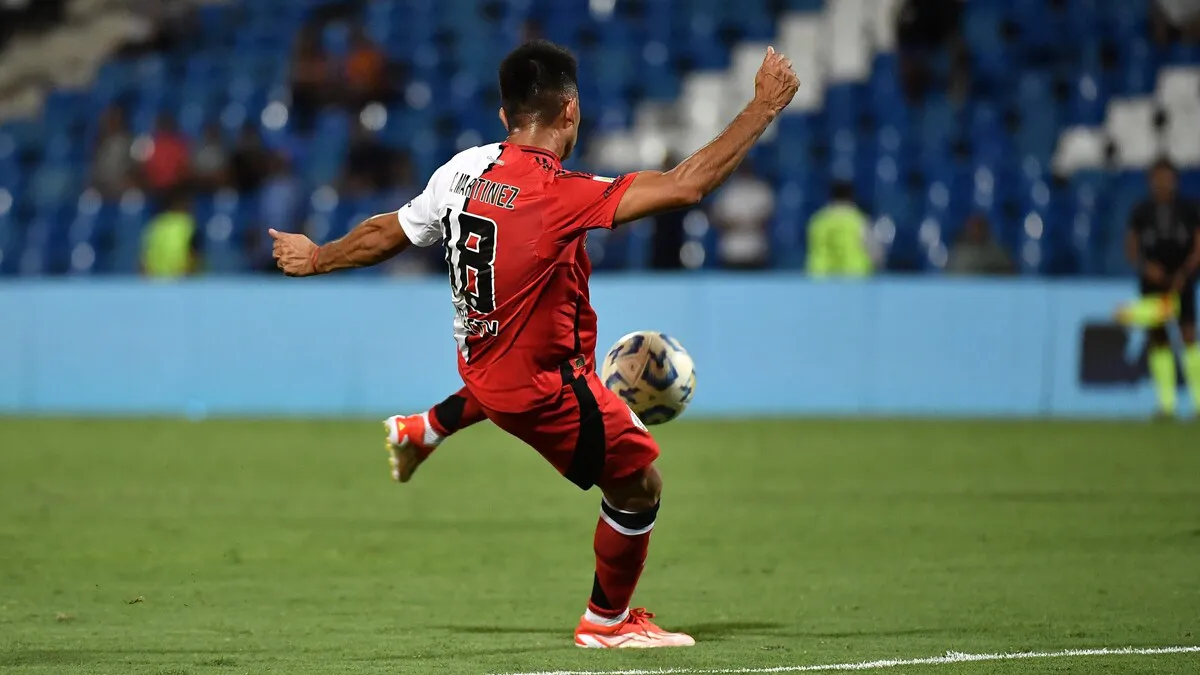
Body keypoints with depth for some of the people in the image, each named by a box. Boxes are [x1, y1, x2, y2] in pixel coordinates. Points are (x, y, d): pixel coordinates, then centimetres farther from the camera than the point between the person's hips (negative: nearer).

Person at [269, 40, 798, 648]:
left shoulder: (463, 169, -10)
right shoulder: (559, 197, -31)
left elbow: (385, 233, 5)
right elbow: (687, 184, -36)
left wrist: (316, 258, 24)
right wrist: (766, 105, -29)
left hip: (479, 364, 8)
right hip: (543, 390, -8)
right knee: (639, 483, 11)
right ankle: (608, 621, 29)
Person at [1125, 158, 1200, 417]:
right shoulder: (1141, 212, 3)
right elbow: (1131, 248, 6)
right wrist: (1146, 266, -13)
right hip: (1153, 281, 1)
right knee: (1158, 338, 0)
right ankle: (1166, 401, 3)